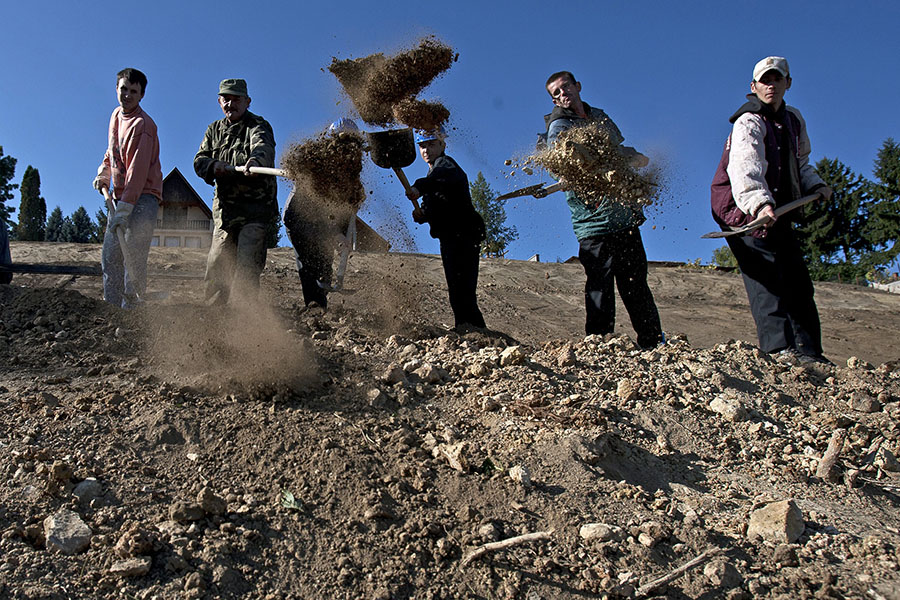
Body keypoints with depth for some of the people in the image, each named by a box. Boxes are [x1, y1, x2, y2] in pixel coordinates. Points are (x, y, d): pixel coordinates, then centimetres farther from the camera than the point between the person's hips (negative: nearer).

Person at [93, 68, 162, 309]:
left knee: (133, 253, -16)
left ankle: (131, 308, -10)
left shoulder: (143, 124, -14)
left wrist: (124, 210, -26)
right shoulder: (116, 115, 13)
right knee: (110, 255, 3)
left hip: (143, 196, -8)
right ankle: (111, 305, 7)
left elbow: (138, 171, -21)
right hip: (119, 195, 8)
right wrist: (103, 173, 11)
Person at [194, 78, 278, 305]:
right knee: (217, 263, 9)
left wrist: (256, 159, -52)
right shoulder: (215, 129, 17)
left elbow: (263, 146, -28)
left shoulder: (258, 125, -5)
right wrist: (213, 165, -14)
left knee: (247, 265, -13)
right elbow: (199, 161, 10)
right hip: (225, 209, 6)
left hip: (256, 209, -6)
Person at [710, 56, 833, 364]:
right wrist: (759, 204, -51)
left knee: (798, 280, 9)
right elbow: (744, 168, -34)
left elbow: (800, 163, 25)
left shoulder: (794, 119, 13)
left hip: (777, 211, 8)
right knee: (765, 276, -20)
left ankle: (808, 352, 17)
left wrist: (815, 185, 4)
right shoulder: (748, 123, -15)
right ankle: (779, 349, -27)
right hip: (744, 210, -8)